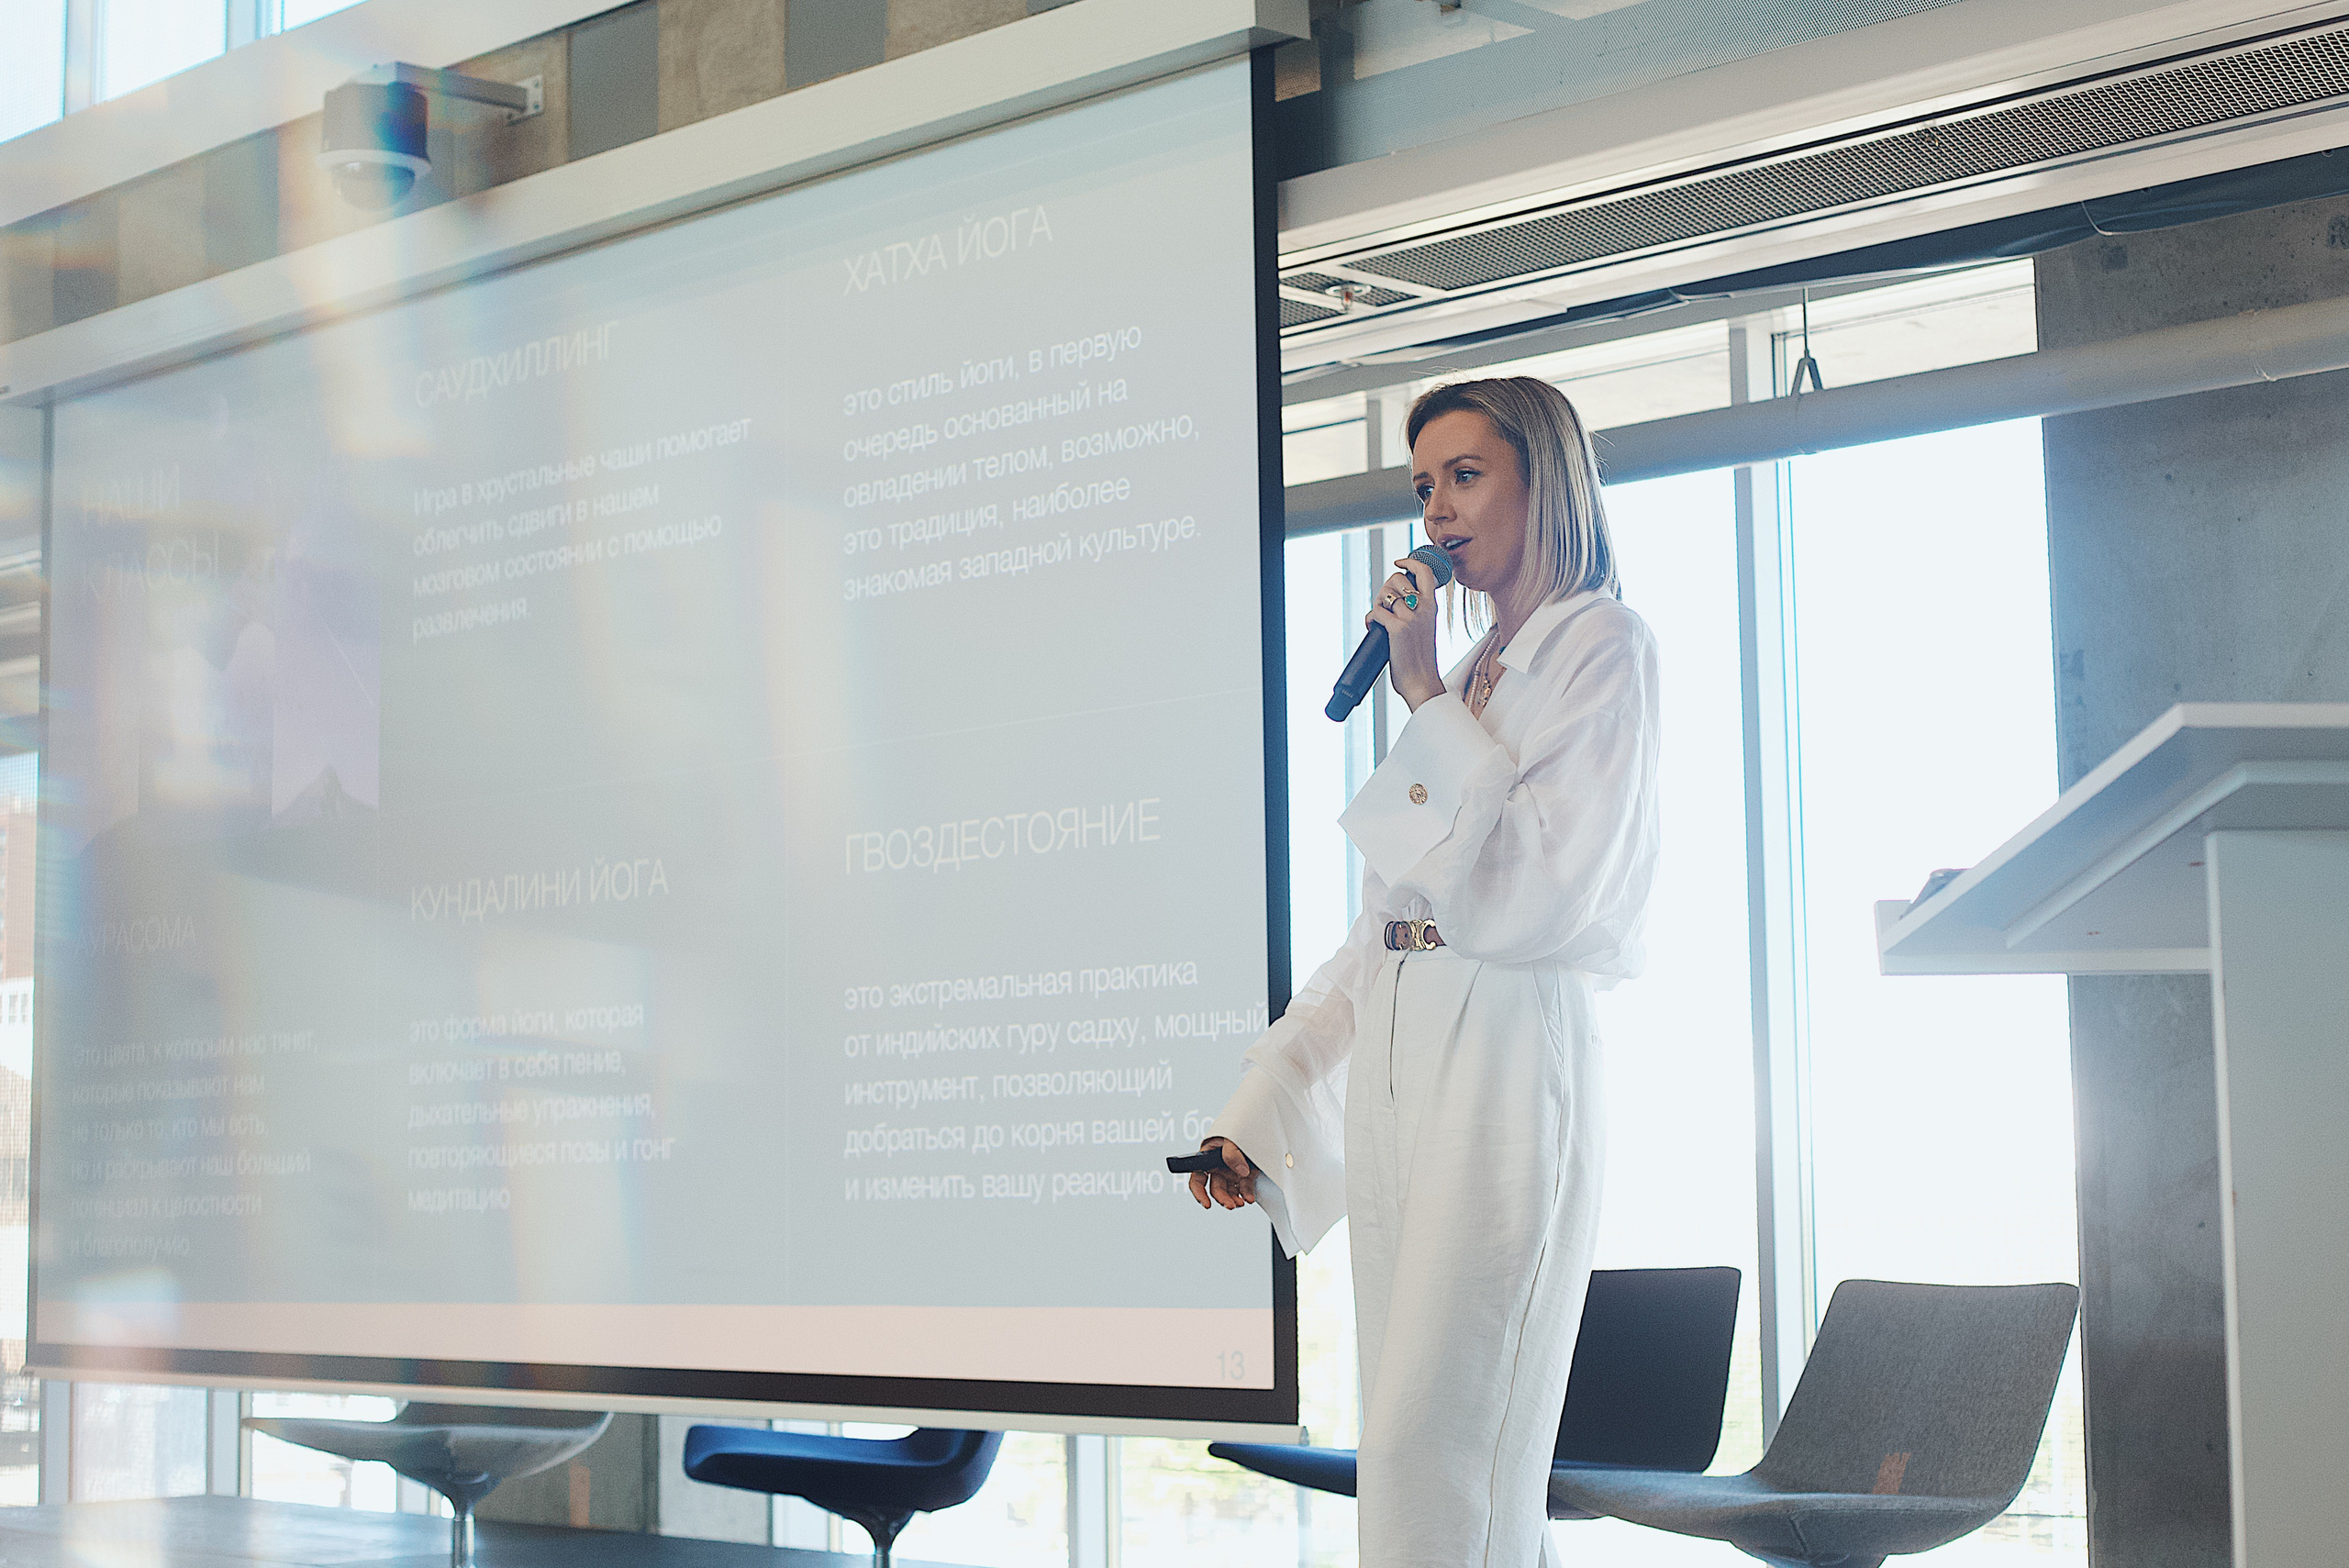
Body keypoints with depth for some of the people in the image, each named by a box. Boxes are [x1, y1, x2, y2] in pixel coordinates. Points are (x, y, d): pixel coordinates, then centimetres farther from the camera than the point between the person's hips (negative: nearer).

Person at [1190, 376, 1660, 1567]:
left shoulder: (1601, 646, -2)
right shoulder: (1462, 675, 20)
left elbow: (1538, 896, -13)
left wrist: (1427, 699, -10)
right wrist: (1258, 1110, 13)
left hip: (1508, 1056, -8)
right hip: (1390, 1060, 8)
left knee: (1435, 1460, -12)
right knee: (1416, 1454, 6)